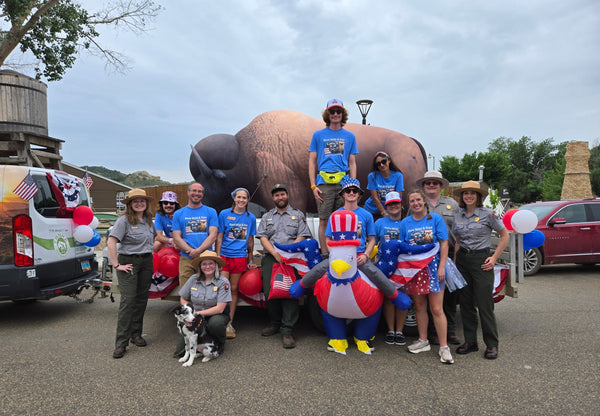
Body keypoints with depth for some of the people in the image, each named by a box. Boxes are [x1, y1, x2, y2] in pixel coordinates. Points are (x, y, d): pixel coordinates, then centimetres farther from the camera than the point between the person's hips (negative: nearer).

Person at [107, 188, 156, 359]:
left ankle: (136, 334, 22)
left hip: (147, 262, 6)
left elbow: (154, 239, 30)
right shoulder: (124, 220, -8)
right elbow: (111, 242, -16)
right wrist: (116, 265, -18)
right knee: (128, 300, -9)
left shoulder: (148, 220, 12)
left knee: (142, 299, 9)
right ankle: (121, 343, -4)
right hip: (128, 262, -6)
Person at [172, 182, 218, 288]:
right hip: (186, 259, 1)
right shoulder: (179, 214, 11)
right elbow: (177, 238, 2)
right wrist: (191, 251, -12)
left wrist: (198, 250, -15)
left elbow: (213, 235, -1)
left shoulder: (211, 212, 8)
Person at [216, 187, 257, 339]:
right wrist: (217, 257, -5)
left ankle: (230, 323, 12)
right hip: (224, 255, -2)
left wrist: (250, 261, 13)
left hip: (240, 257, 2)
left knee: (234, 289, 6)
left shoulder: (251, 217, 8)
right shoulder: (224, 214, 2)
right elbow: (219, 237, 1)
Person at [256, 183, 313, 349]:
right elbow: (263, 238, 10)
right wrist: (275, 253, -8)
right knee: (269, 290, -12)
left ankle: (287, 330, -18)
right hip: (271, 256, 3)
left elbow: (302, 237, 4)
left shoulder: (298, 215, 15)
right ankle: (275, 323, 6)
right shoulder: (267, 217, 22)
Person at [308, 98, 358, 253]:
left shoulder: (350, 136, 14)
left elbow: (352, 163, 14)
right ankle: (325, 255, 6)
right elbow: (312, 161, 7)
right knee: (324, 220, -1)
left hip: (344, 182, 2)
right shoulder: (318, 135, 10)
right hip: (324, 183, -1)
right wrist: (313, 186, -3)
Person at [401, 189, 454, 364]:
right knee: (419, 307, 12)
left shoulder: (436, 218, -1)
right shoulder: (405, 222, 6)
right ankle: (423, 341, 25)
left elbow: (444, 244, -3)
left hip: (432, 266, -3)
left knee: (437, 309, -4)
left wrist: (442, 267, -11)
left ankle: (444, 347, 4)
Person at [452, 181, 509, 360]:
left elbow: (505, 236, 2)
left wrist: (494, 258, -4)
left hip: (481, 260, -5)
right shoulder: (458, 216, 9)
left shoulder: (488, 214, -5)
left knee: (484, 304, -4)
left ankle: (492, 345, 9)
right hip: (462, 260, 5)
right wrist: (455, 261, 11)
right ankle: (470, 342, 18)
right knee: (466, 303, 8)